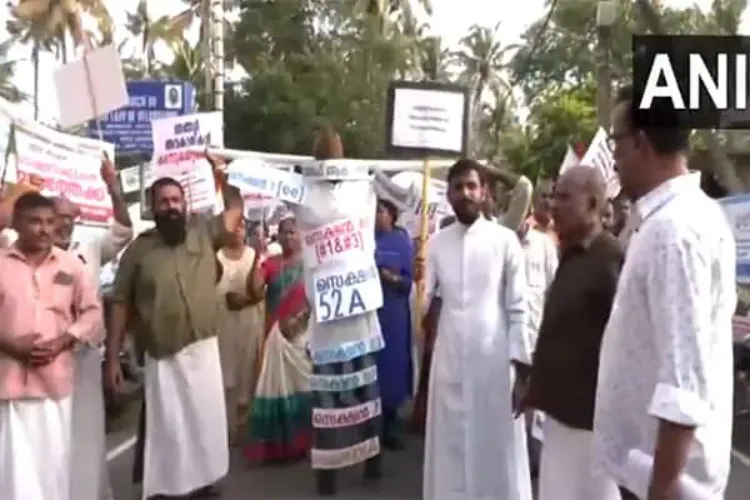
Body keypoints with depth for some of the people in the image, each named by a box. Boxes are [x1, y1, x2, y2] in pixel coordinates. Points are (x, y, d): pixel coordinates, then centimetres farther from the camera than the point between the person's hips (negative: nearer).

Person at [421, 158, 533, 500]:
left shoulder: (505, 240, -2)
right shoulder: (436, 243, 5)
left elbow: (518, 307, -2)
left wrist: (520, 360, -5)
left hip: (495, 357, -2)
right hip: (449, 359, 2)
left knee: (497, 444, 6)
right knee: (451, 442, 10)